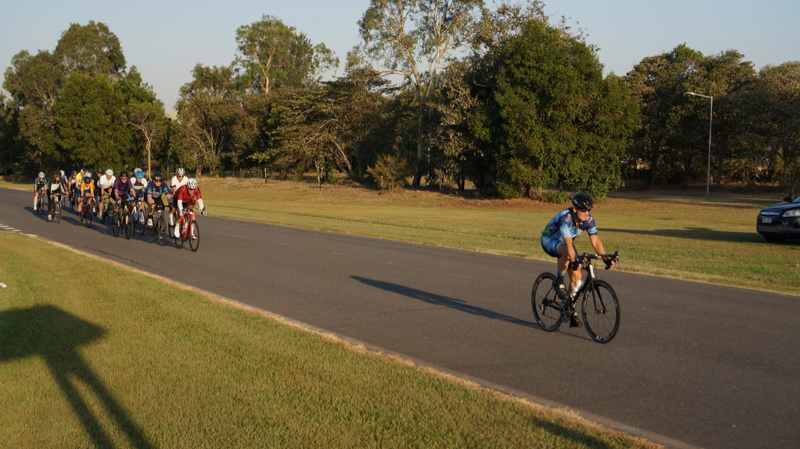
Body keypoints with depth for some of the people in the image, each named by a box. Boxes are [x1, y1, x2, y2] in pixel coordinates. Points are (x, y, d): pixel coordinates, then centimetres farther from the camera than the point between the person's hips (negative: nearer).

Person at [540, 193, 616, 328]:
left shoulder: (588, 220, -17)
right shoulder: (565, 218, -35)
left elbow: (595, 241, -19)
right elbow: (568, 243, -44)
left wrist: (606, 259, -30)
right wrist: (574, 261, -54)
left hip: (565, 243, 6)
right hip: (549, 241, -6)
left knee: (576, 275, -9)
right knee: (567, 252, -40)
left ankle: (572, 310, 4)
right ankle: (559, 283, -19)